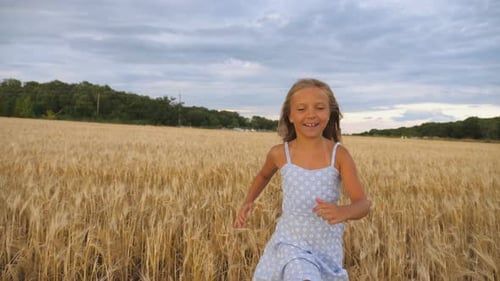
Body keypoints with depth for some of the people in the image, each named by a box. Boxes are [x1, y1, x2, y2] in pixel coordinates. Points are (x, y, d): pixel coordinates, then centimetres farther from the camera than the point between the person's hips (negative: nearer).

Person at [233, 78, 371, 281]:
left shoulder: (339, 154, -12)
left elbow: (363, 204, -17)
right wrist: (248, 202, 0)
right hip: (290, 243, -1)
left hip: (327, 246, 1)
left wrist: (343, 212, -38)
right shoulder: (280, 154, -8)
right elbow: (263, 176, 15)